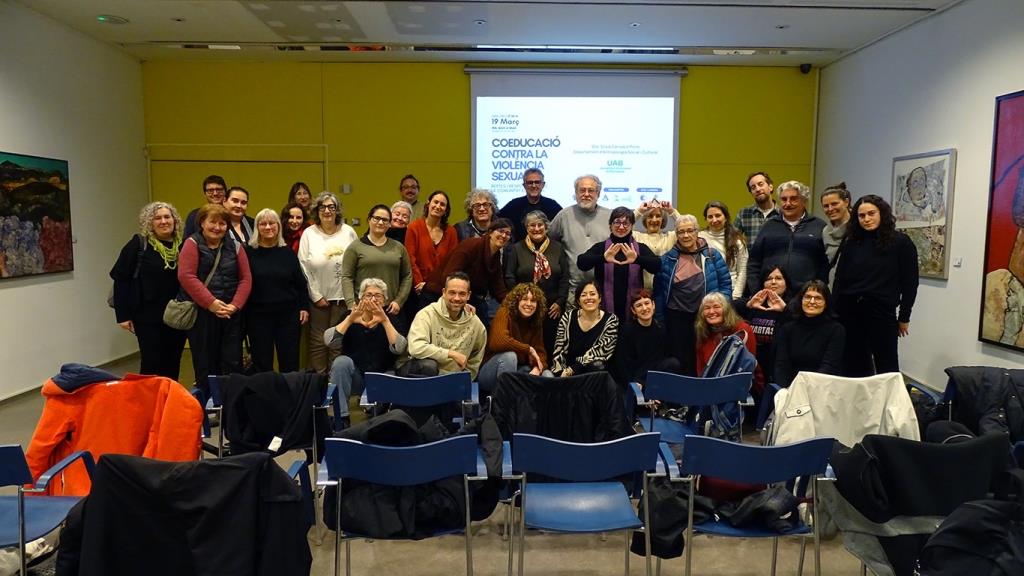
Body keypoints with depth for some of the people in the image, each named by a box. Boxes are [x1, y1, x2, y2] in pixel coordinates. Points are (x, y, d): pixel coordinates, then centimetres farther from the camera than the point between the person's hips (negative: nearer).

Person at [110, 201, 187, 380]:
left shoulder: (182, 245, 2)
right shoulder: (139, 244, -5)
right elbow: (120, 279, -5)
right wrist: (123, 315, -8)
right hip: (148, 317, -3)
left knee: (173, 366, 12)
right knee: (152, 366, 2)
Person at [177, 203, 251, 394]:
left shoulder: (235, 246, 10)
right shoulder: (192, 244, 0)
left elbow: (246, 278, 6)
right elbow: (186, 276, -11)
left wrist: (235, 305, -8)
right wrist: (211, 303, -16)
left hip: (230, 313, 3)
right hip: (201, 312, -3)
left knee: (233, 362, 3)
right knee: (205, 363, 5)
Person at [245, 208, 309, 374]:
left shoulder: (288, 252, 5)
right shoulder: (249, 252, -1)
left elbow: (300, 282, 9)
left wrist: (304, 307, 4)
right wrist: (244, 312, -4)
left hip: (288, 315, 2)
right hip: (258, 315, -1)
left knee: (290, 362, 7)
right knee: (262, 364, 7)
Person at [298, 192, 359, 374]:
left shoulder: (348, 232, 2)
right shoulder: (309, 234, 1)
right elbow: (304, 268, -2)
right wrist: (316, 296, -5)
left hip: (343, 297, 0)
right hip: (318, 297, 0)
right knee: (318, 341, 5)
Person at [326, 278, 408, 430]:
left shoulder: (391, 319, -3)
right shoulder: (349, 315, -1)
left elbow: (400, 349, -21)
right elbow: (329, 341, -17)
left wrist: (385, 321, -30)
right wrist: (350, 319, -29)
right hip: (354, 377, 1)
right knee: (341, 361, -27)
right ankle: (340, 421, -21)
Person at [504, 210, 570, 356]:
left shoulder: (557, 248, 8)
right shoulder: (517, 249, 4)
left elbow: (565, 278, 5)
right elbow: (509, 277, -1)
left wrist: (560, 302, -3)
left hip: (552, 308, 1)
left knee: (550, 345, 5)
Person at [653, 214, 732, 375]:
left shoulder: (712, 255, 3)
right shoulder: (667, 259, 3)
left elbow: (726, 284, 4)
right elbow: (658, 290, 5)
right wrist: (659, 320, 2)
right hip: (676, 318, 1)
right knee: (680, 361, 7)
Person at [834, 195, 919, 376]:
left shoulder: (901, 242, 0)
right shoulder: (851, 243, 9)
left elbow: (910, 282, 1)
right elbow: (840, 279, 9)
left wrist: (904, 317, 0)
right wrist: (835, 311, 2)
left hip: (882, 312, -3)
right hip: (849, 311, 3)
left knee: (886, 365, 5)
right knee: (853, 365, 9)